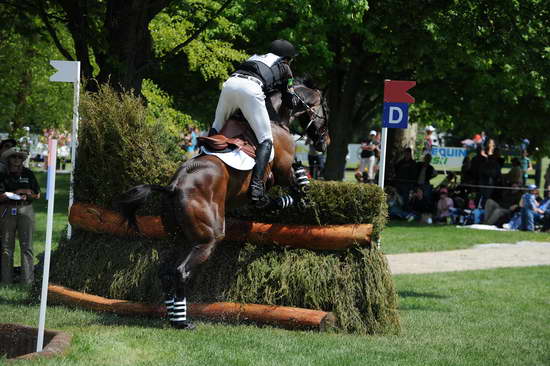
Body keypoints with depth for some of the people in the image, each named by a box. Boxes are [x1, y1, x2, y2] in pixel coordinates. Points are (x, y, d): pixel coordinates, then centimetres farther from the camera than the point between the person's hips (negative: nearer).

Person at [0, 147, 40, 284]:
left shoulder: (28, 174, 11)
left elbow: (37, 195, 12)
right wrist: (21, 192, -8)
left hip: (25, 210, 0)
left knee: (26, 246, -4)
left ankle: (28, 280, -5)